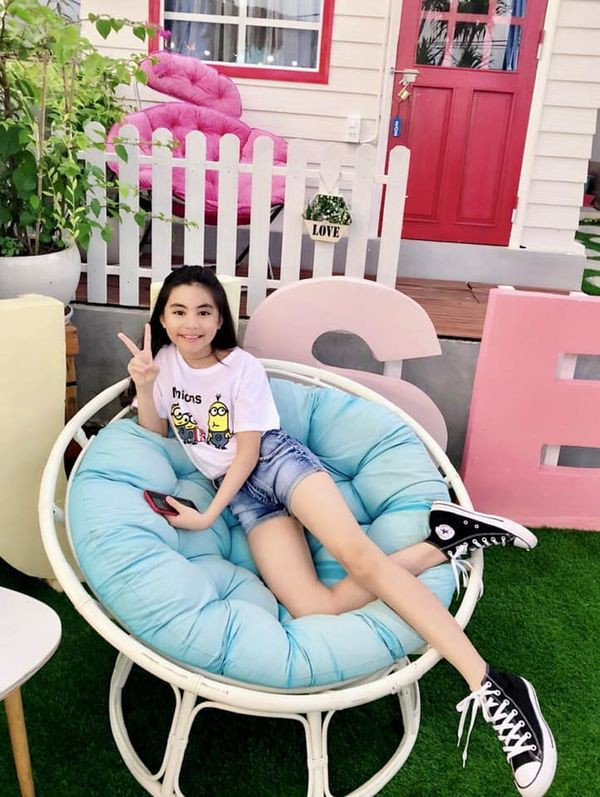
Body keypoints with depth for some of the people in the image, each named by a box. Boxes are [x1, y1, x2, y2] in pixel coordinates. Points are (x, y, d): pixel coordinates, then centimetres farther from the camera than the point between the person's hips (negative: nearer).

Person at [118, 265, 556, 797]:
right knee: (312, 609, -21)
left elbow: (247, 454, -7)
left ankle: (488, 685, -30)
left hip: (277, 461, -3)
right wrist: (142, 385, -4)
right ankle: (442, 544, -9)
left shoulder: (243, 369, -6)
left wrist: (209, 516, -12)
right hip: (242, 495, 3)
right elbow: (156, 431, 13)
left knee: (356, 555, -31)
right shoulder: (165, 359, 7)